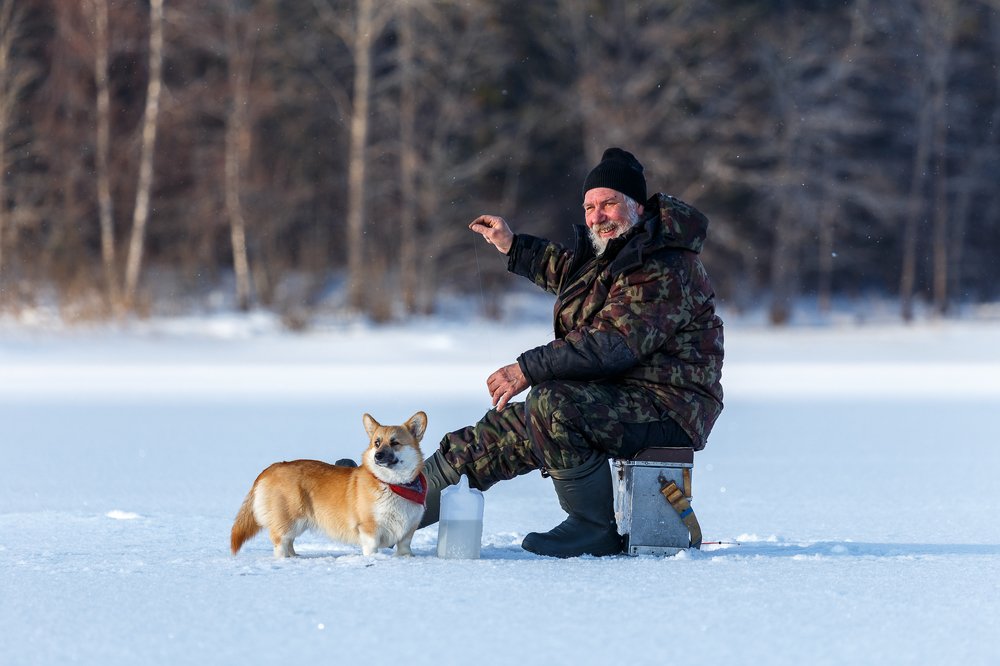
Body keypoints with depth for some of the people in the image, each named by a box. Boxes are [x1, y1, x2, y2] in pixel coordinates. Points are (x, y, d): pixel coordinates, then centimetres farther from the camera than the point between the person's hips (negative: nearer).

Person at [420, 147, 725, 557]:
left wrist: (527, 370, -27)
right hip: (616, 397, 10)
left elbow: (612, 344, -28)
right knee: (499, 432, 7)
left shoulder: (664, 270, -20)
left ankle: (596, 528, -21)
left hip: (666, 411, -10)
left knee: (551, 405, -32)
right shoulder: (608, 251, 12)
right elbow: (571, 273, 38)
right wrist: (513, 247, 37)